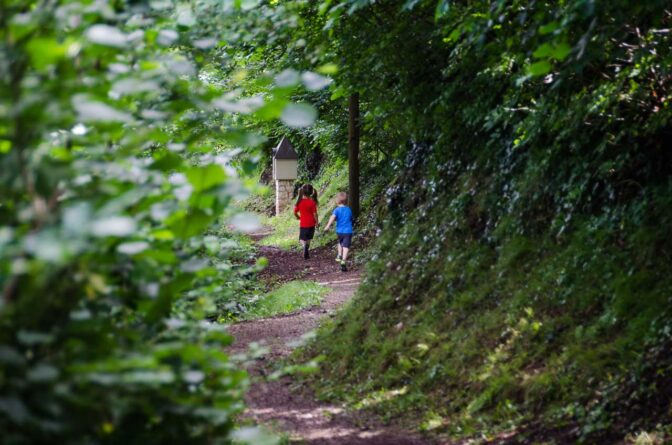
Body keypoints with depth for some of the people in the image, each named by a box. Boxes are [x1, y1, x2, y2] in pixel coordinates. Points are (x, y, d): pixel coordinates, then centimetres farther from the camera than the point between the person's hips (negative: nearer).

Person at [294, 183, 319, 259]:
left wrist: (298, 217, 20)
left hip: (303, 224, 0)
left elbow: (295, 212, 0)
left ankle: (305, 246, -26)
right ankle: (306, 254, 13)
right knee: (308, 239, 16)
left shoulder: (299, 202, -7)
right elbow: (315, 213, -11)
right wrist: (316, 222, 2)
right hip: (311, 223, 0)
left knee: (302, 239, 7)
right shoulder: (312, 202, -13)